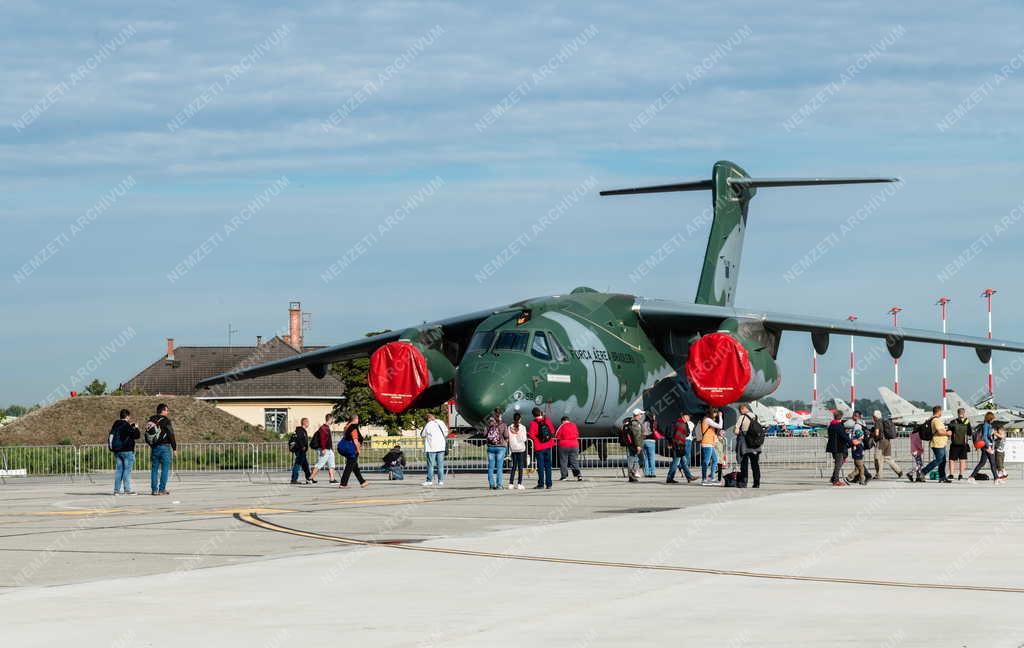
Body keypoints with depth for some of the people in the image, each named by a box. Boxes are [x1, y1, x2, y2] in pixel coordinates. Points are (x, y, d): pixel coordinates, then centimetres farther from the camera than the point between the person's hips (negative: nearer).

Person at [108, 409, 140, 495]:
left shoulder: (115, 425, 10)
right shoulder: (126, 426, -13)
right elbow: (136, 435, -13)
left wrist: (131, 427, 21)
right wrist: (136, 428, 6)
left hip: (117, 451, 7)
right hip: (127, 451, -7)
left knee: (118, 469, 9)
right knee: (127, 470, -5)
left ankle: (116, 489, 8)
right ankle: (127, 489, -6)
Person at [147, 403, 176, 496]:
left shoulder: (150, 421, 9)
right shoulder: (166, 421, -9)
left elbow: (147, 436, 14)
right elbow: (171, 435, -10)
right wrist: (174, 448, -3)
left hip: (154, 448, 6)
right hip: (164, 447, -6)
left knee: (154, 469, 9)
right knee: (165, 469, -1)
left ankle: (154, 489, 9)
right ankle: (162, 489, -5)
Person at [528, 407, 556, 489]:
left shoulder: (533, 423, -12)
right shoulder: (547, 420, -1)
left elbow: (532, 436, -16)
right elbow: (552, 431, 9)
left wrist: (527, 434, 6)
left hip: (539, 447, -4)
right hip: (548, 446, 4)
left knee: (540, 466, 1)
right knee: (548, 465, 9)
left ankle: (541, 484, 0)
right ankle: (548, 484, 9)